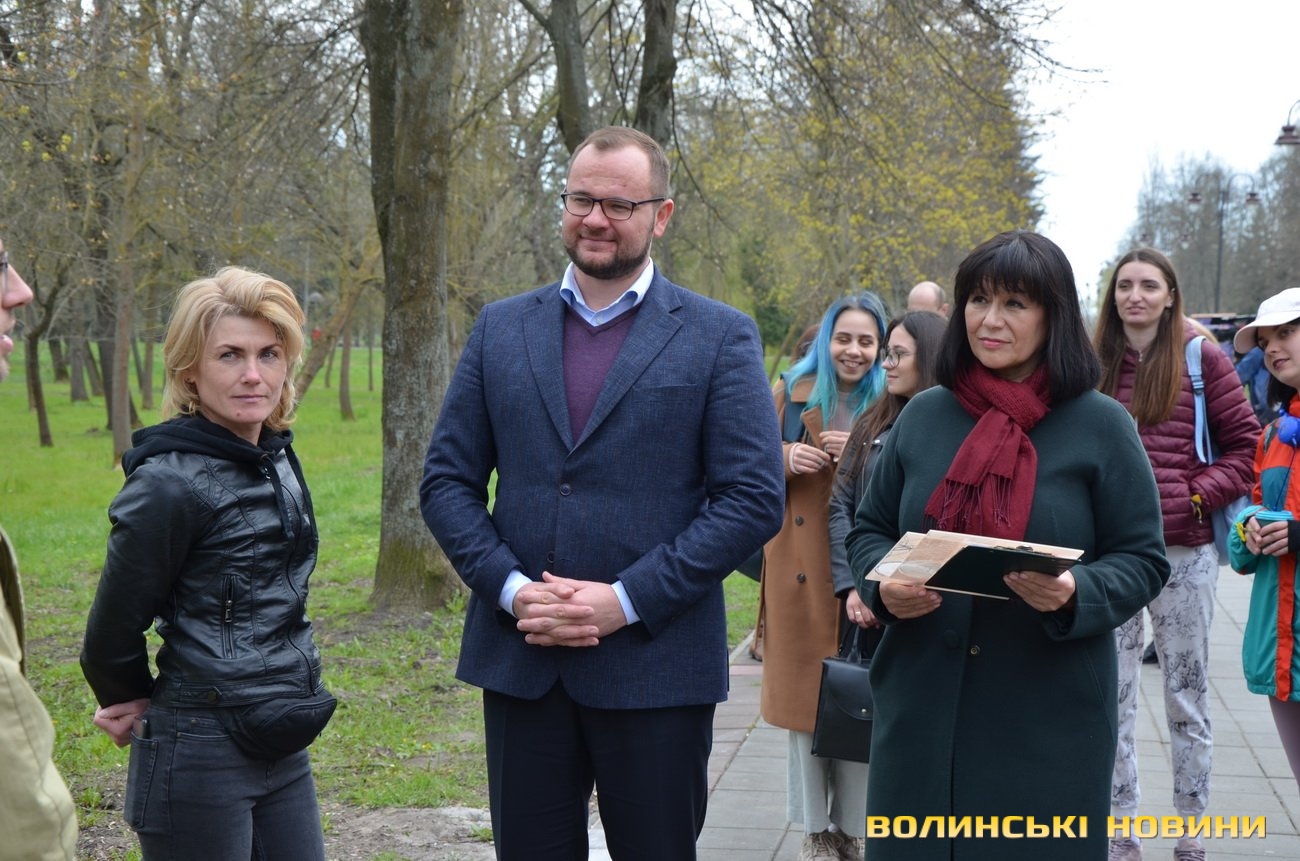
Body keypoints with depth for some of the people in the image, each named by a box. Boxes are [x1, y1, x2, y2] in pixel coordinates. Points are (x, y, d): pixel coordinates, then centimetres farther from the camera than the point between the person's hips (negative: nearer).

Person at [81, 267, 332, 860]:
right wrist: (132, 702, 8)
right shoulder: (170, 484, -17)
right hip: (201, 753, -7)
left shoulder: (276, 458, 6)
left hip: (281, 744, 7)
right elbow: (114, 627, -10)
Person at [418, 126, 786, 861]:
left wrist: (627, 601, -14)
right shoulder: (502, 328, 9)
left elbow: (755, 497, -7)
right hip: (519, 662, 3)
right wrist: (509, 589, -8)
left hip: (656, 668, -2)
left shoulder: (721, 337, -1)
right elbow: (447, 481, 8)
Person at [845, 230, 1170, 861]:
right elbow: (868, 531, 14)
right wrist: (883, 585, -8)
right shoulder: (924, 416, 7)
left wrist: (1075, 595, -21)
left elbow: (1142, 560, -1)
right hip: (922, 707, 3)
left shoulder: (1100, 426, -2)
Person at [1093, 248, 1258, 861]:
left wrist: (1200, 495, -12)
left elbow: (1244, 443, 0)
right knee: (1112, 696, 8)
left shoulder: (1201, 358, -2)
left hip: (1183, 551, -2)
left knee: (1187, 694, 8)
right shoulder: (1095, 363, 6)